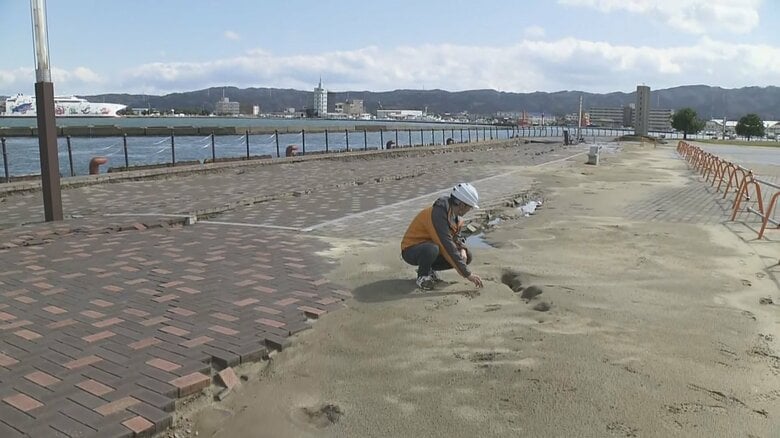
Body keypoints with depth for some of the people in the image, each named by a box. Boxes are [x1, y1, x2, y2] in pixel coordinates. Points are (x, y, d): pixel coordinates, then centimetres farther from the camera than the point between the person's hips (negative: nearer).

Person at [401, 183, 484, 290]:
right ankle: (422, 275, -10)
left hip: (430, 248, 8)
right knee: (432, 249, -41)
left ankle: (429, 269, 9)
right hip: (411, 250, -8)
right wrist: (467, 274, -32)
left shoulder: (454, 213, -3)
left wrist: (462, 250, -13)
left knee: (466, 256, -6)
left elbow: (456, 237, 11)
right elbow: (448, 247, -34)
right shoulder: (438, 215, -31)